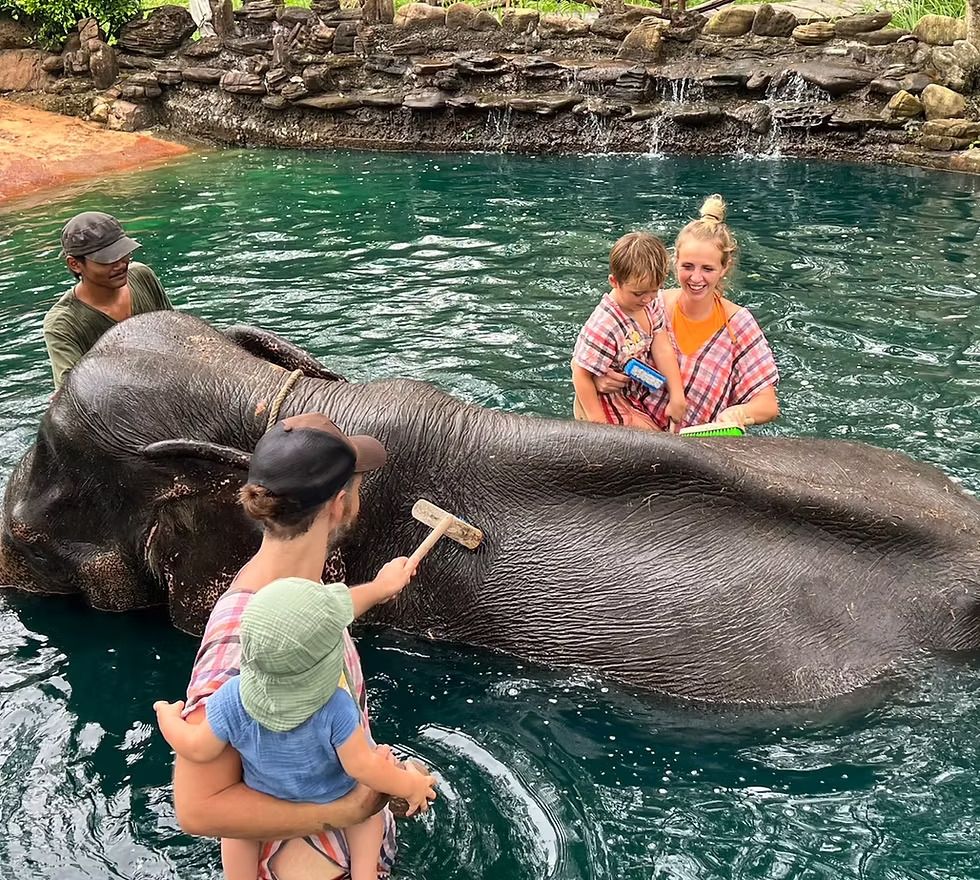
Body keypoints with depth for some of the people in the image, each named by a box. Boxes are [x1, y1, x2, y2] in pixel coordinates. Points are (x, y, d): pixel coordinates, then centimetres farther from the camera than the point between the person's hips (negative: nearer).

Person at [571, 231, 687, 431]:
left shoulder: (651, 304, -8)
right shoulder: (604, 327, -32)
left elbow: (662, 350, -6)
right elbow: (581, 376, -25)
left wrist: (677, 396, -10)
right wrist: (598, 424, -23)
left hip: (637, 393, 8)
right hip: (606, 404, -8)